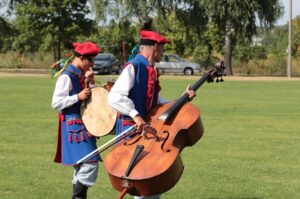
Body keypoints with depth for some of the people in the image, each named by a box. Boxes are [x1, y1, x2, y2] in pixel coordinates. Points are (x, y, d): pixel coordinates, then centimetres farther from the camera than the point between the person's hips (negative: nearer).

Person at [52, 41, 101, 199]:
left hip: (83, 126, 10)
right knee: (90, 165, -18)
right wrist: (78, 97, -22)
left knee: (81, 167, 12)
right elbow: (56, 103, -15)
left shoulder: (81, 76, 14)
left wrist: (90, 83, 6)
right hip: (73, 126, -10)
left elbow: (90, 99, 22)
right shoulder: (67, 77, -12)